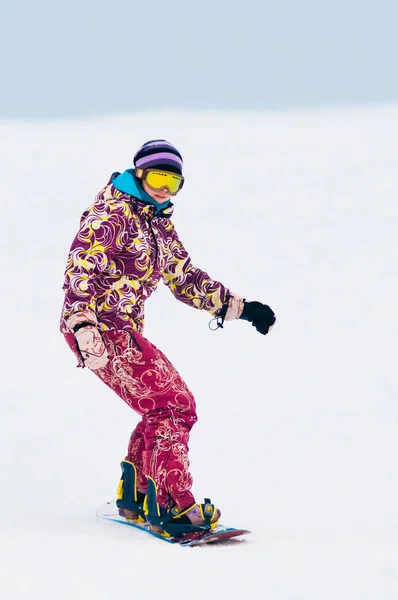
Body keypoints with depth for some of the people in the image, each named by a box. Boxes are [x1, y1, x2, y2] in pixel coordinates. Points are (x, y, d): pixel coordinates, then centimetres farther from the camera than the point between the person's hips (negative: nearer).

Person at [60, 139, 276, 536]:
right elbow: (80, 269, -21)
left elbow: (186, 278, 26)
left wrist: (240, 308, 22)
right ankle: (172, 505, -12)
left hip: (126, 331, 10)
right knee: (174, 406, -13)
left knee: (161, 409, 14)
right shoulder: (111, 213, -10)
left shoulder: (161, 225, 17)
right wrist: (83, 325, -34)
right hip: (97, 330, -10)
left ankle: (135, 496, 26)